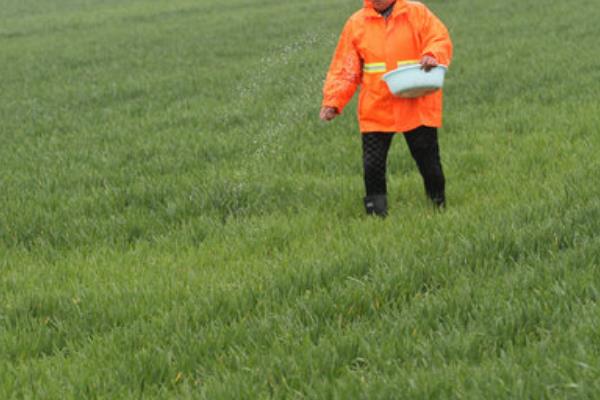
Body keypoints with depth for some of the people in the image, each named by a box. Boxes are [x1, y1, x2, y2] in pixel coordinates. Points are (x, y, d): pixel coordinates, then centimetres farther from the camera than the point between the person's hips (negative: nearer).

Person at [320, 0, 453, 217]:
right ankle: (376, 213, 9)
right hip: (376, 110, 1)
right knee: (373, 166, -1)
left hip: (418, 107, -1)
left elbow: (441, 41, -6)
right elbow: (344, 69, 5)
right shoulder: (356, 23, 5)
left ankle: (439, 205, 24)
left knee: (429, 161, 6)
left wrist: (432, 56, -29)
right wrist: (332, 102, -5)